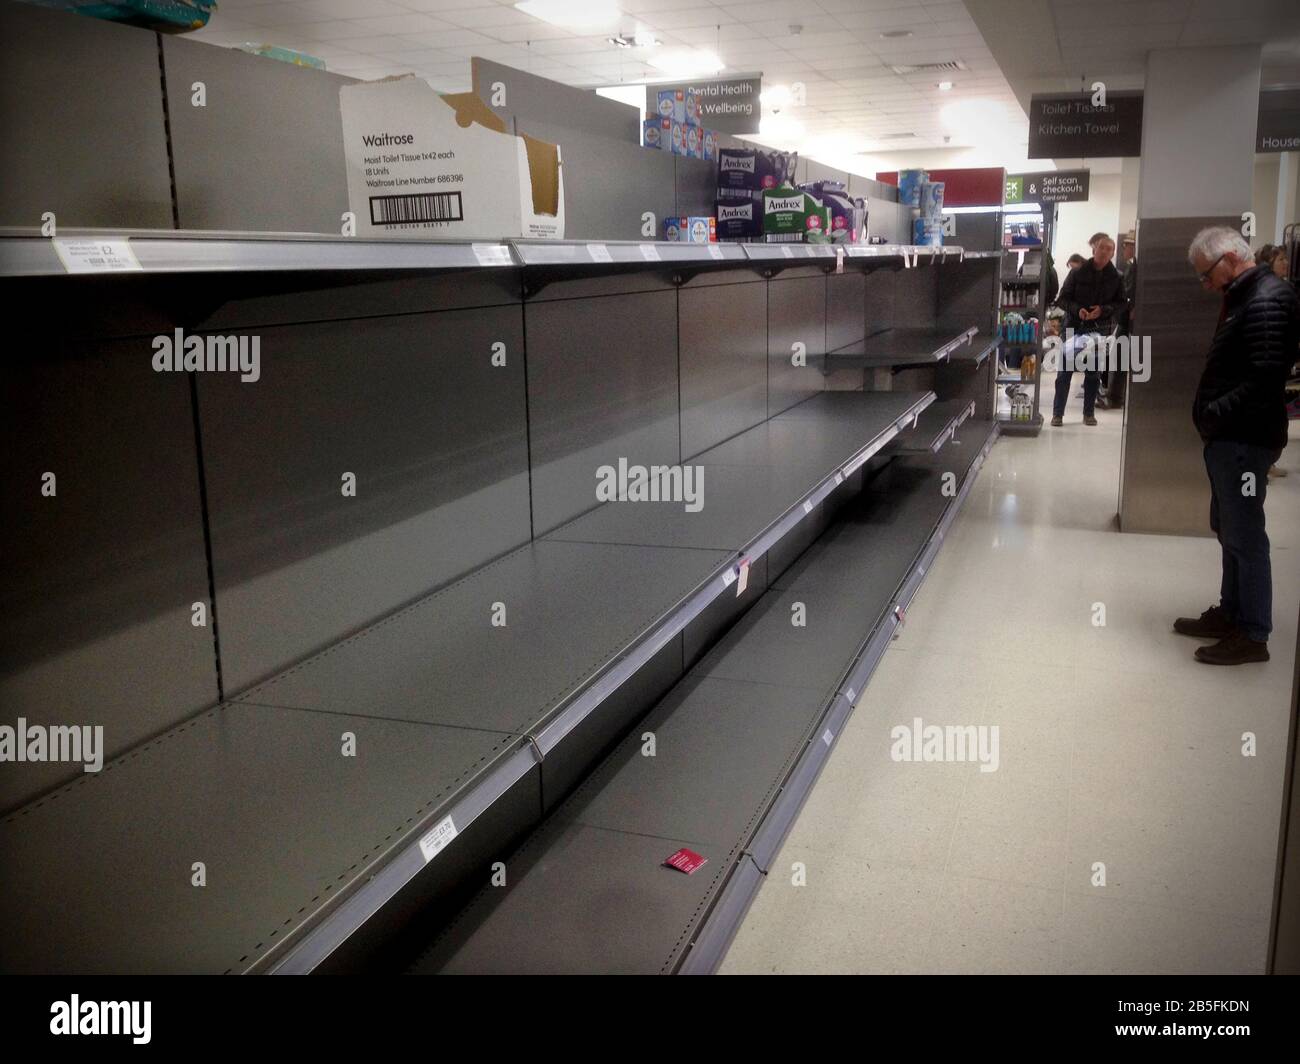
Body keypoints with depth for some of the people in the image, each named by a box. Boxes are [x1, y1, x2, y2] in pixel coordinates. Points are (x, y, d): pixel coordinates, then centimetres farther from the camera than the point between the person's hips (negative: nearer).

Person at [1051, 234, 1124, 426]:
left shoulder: (1116, 277, 0)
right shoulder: (1078, 272, -3)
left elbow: (1121, 303, 4)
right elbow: (1063, 299, -1)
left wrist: (1103, 310, -14)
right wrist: (1077, 310, -19)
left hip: (1099, 329, 1)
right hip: (1074, 326, -1)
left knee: (1093, 372, 9)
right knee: (1065, 370, -3)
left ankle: (1089, 413, 19)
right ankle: (1057, 413, 4)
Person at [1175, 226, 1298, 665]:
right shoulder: (1244, 296, 15)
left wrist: (1213, 413, -19)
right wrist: (1213, 417, 5)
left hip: (1246, 439, -10)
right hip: (1230, 436, 10)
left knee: (1244, 535, -3)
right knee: (1229, 527, 18)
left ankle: (1253, 635, 7)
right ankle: (1231, 614, 31)